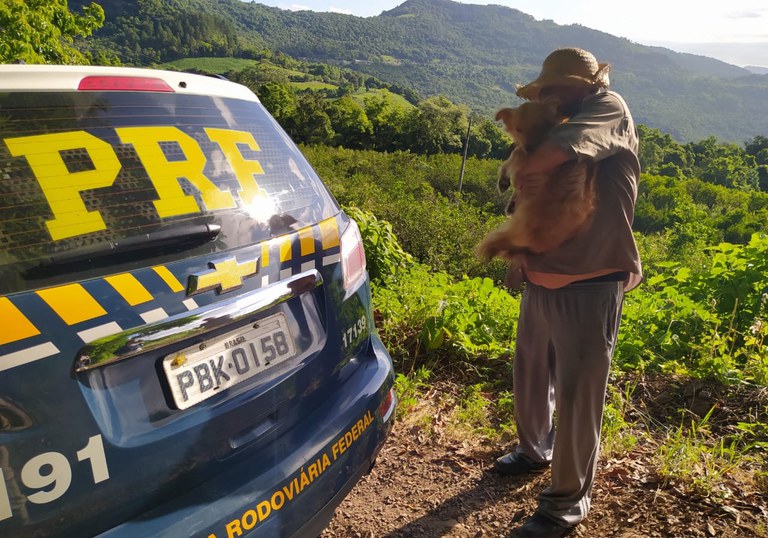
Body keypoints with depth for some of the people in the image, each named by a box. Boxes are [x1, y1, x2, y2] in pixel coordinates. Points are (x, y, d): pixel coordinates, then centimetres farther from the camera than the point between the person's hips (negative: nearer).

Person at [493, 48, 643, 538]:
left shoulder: (609, 110, -8)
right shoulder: (562, 129, 15)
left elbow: (564, 148, -29)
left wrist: (524, 173, -11)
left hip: (589, 286, -8)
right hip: (542, 280, 9)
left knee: (577, 394, 0)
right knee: (530, 373, 21)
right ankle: (535, 449, 46)